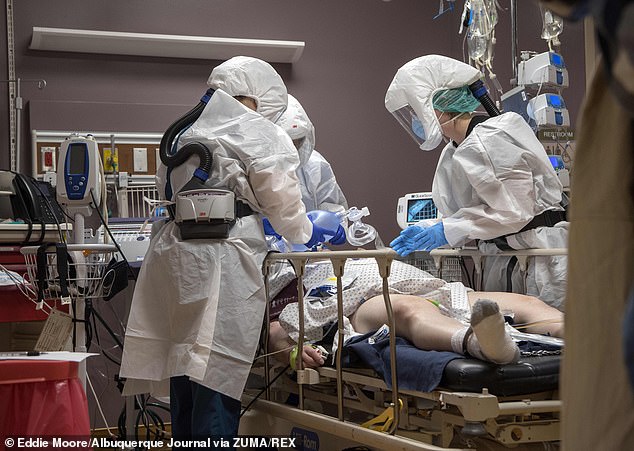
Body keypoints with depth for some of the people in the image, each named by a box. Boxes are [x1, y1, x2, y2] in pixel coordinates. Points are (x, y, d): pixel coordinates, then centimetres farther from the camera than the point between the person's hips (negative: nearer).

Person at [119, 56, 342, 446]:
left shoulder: (185, 132, 19)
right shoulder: (258, 134, -2)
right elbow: (283, 204, 1)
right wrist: (307, 233, 22)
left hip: (174, 256, 7)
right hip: (221, 265, -7)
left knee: (184, 383, 13)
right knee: (216, 383, -6)